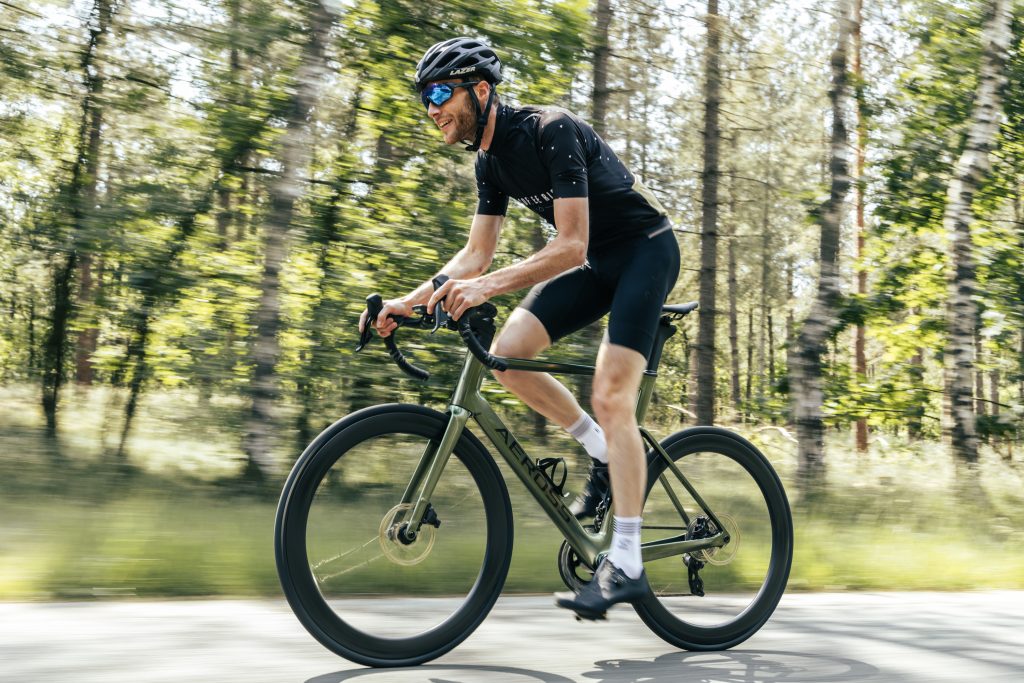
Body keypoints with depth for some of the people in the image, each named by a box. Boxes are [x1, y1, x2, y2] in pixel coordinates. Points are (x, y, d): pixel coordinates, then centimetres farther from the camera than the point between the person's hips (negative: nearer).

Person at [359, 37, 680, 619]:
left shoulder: (549, 131, -24)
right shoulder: (491, 161, 1)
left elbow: (570, 246, -30)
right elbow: (476, 255, 5)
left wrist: (488, 286, -40)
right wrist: (409, 301, -8)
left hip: (645, 248, -8)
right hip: (596, 260, 8)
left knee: (611, 394, -19)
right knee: (506, 354, -9)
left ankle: (626, 566, -14)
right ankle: (606, 452, 9)